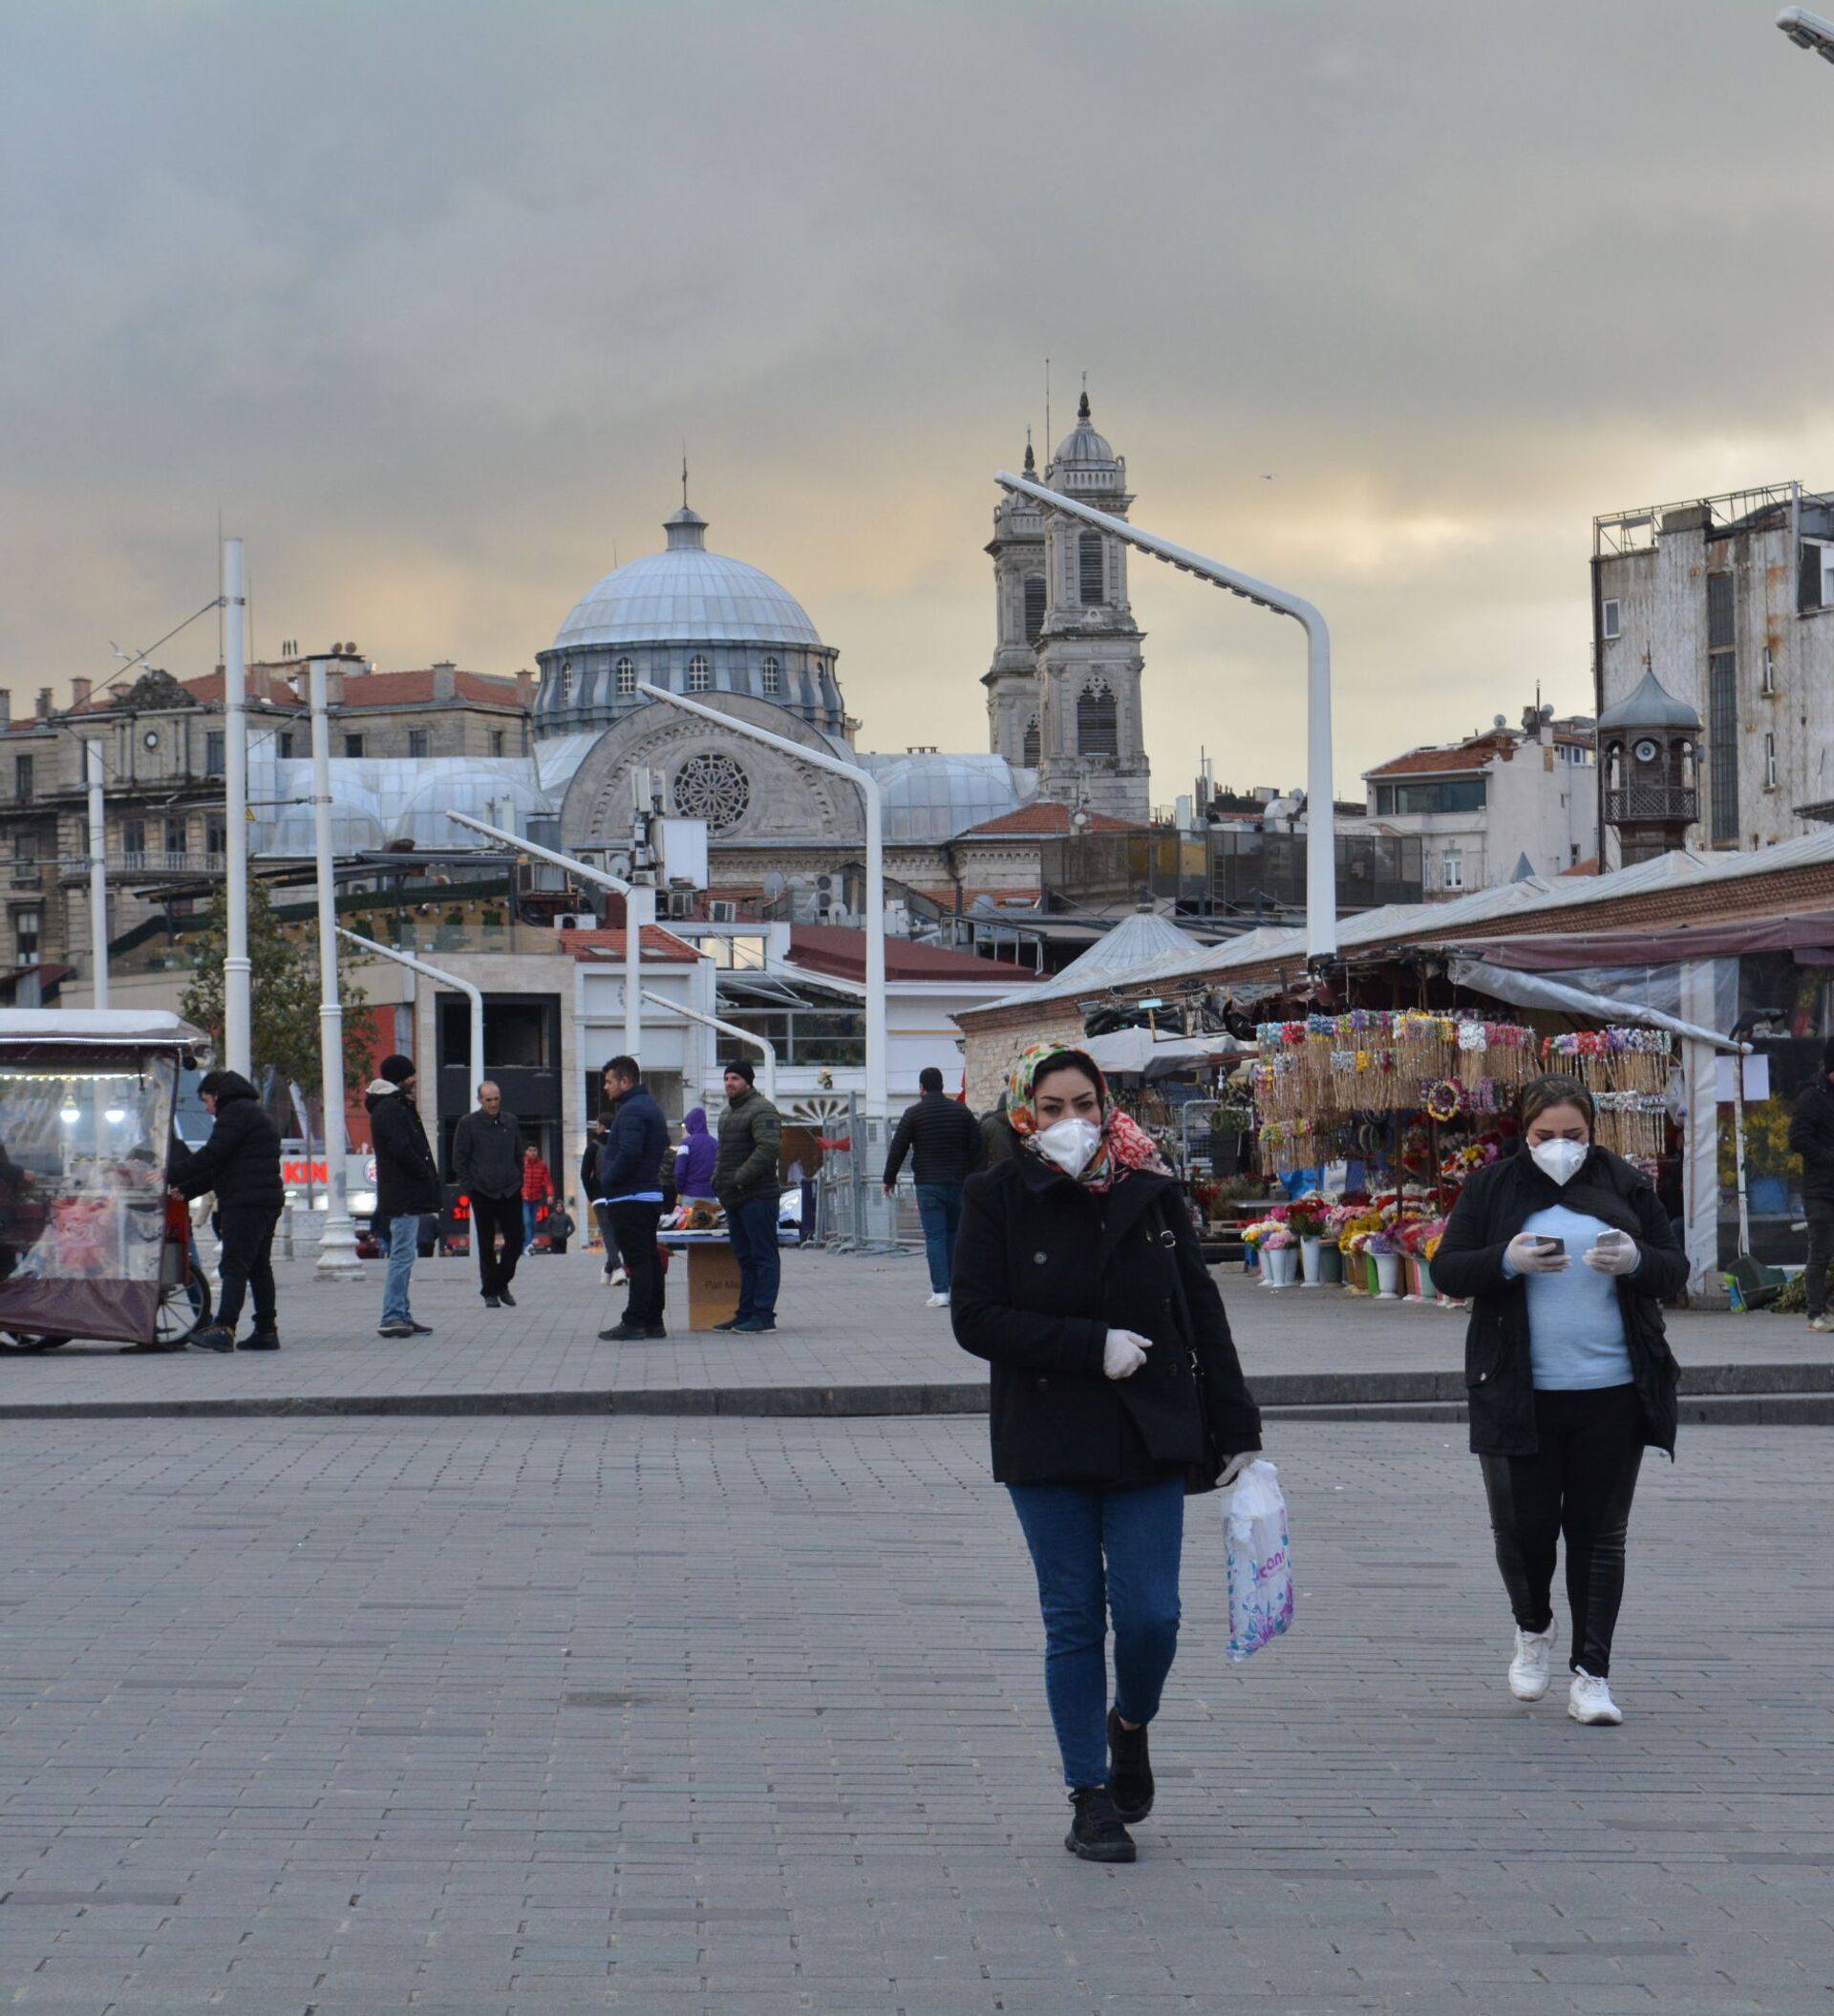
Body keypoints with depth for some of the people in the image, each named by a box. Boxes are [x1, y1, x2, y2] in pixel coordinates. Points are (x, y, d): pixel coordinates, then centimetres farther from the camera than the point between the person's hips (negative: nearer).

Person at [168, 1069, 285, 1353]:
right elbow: (219, 1168, 27)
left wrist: (170, 1176, -10)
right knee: (259, 1266, 12)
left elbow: (211, 1156, -16)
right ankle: (266, 1331, 12)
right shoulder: (254, 1113, 26)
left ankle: (224, 1328, -22)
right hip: (267, 1201, 10)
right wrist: (185, 1190, 22)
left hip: (244, 1202, -10)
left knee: (234, 1266, -15)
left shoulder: (236, 1113, -7)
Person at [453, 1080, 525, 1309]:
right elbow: (459, 1160, -1)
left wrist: (518, 1181, 8)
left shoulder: (511, 1122, 8)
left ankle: (501, 1283, 18)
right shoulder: (468, 1124, -3)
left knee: (515, 1239, 0)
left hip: (510, 1193, 3)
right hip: (483, 1193, -3)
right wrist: (469, 1187, -7)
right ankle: (490, 1292, 9)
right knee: (486, 1245, 2)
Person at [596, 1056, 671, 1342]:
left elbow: (628, 1154, -26)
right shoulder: (651, 1107, 18)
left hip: (630, 1198, -10)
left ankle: (634, 1322, -10)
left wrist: (606, 1182, -14)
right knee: (650, 1259, 12)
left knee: (637, 1260, -10)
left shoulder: (632, 1111, -15)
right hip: (651, 1193, 10)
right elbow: (663, 1149, 23)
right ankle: (653, 1321, 15)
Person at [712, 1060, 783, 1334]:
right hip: (734, 1198, 10)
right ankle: (746, 1313, 15)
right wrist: (718, 1180, 12)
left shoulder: (761, 1109, -10)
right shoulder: (727, 1113, 21)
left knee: (763, 1257, -7)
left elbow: (769, 1147, -22)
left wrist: (740, 1178, -21)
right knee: (745, 1258, 12)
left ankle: (763, 1314, -8)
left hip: (757, 1197, -10)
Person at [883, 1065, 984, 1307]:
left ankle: (940, 1291, -12)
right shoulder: (961, 1111, 6)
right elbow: (976, 1147, 7)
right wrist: (970, 1175, 20)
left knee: (935, 1236, -4)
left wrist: (890, 1178, 10)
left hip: (928, 1185, -3)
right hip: (958, 1184, 3)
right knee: (954, 1235, 14)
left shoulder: (914, 1113, -4)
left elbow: (898, 1148, -2)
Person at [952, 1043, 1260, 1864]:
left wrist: (1234, 1428, 5)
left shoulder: (1150, 1194, 4)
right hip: (1047, 1446, -1)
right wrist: (1093, 1347, -16)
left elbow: (1202, 1315, 8)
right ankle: (1090, 1798, 12)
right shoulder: (998, 1198, -2)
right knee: (1073, 1620, 2)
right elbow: (975, 1319, -9)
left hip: (1149, 1438, 1)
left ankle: (1131, 1724, 27)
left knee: (1150, 1613, -5)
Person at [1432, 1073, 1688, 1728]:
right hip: (1519, 1395, -1)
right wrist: (1507, 1261, -19)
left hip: (1613, 1394, 1)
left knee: (1599, 1533, 2)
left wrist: (1636, 1261, -16)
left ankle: (1591, 1674, 7)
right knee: (1522, 1526, -1)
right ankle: (1533, 1630, 29)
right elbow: (1447, 1270, 0)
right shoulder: (1491, 1188, 4)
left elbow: (1675, 1269, 6)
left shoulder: (1624, 1185, 6)